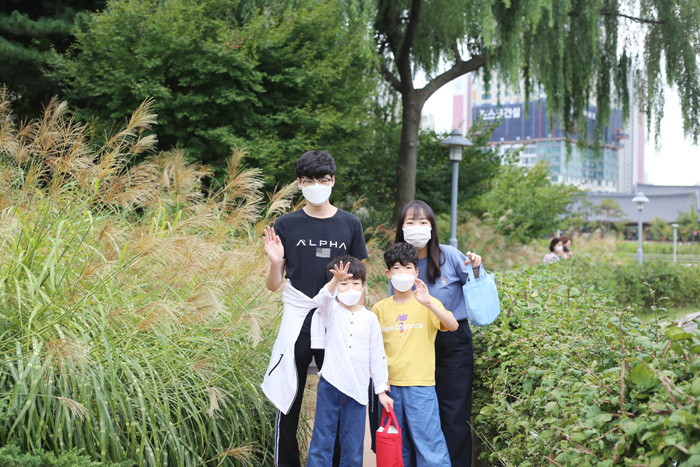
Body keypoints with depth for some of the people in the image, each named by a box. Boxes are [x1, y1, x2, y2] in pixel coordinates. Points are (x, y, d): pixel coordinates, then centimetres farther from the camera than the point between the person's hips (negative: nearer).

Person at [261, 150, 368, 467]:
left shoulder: (350, 224, 5)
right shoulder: (286, 225, 3)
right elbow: (273, 285, 5)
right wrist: (275, 262, -16)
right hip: (297, 323, 0)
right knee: (288, 404, 3)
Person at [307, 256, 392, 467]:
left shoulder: (370, 318, 6)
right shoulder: (332, 310, 3)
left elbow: (377, 356, 10)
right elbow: (322, 298, -22)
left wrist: (381, 390, 8)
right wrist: (336, 280, -42)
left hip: (357, 389, 1)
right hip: (330, 384, -1)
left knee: (353, 446, 6)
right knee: (322, 441, 1)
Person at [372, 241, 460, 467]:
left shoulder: (427, 304, 0)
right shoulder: (381, 308, 8)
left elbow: (453, 325, -17)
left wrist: (428, 302, -29)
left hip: (421, 384, -3)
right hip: (390, 385, 4)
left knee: (429, 441, -5)